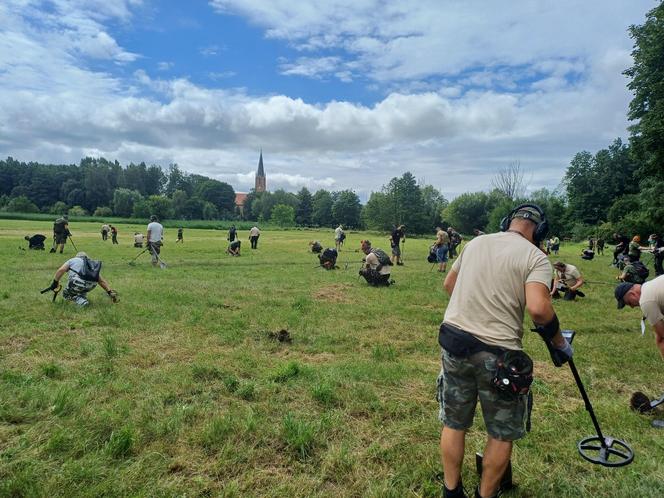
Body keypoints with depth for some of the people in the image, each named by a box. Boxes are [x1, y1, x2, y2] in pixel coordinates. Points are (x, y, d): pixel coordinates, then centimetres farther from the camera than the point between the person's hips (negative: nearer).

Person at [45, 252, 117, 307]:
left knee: (66, 293, 21)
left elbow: (61, 270, 6)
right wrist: (110, 292, 22)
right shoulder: (93, 264, 32)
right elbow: (102, 281, 25)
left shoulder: (72, 260, 24)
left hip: (78, 282, -5)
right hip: (92, 285, 5)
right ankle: (83, 297, 10)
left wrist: (55, 282, 9)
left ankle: (80, 301, -4)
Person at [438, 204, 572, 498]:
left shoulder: (475, 242, 10)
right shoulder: (535, 256, -6)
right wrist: (560, 343, -5)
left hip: (454, 341, 5)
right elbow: (538, 308, -21)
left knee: (454, 424, 20)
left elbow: (448, 285, 20)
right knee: (502, 434, 17)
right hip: (496, 353, -5)